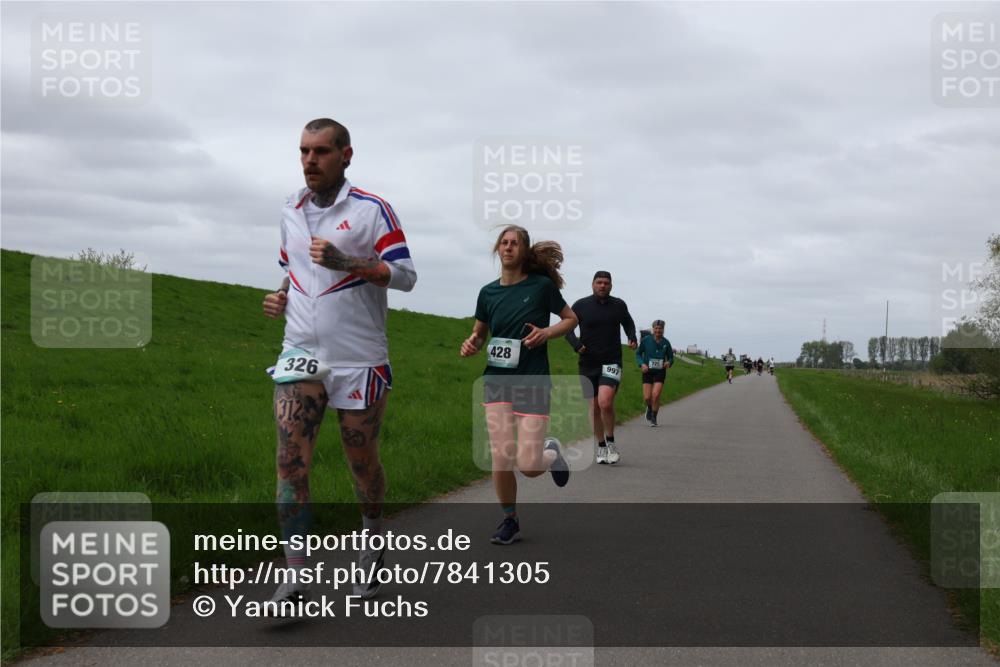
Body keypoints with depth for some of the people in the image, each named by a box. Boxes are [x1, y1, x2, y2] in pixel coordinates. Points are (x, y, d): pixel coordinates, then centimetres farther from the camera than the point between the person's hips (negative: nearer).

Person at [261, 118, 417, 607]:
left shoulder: (372, 209, -5)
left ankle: (373, 545, 36)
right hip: (300, 354, 4)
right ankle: (295, 578, -10)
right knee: (291, 460, -10)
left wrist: (345, 262, -23)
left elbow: (405, 274, -10)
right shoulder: (290, 213, 12)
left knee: (362, 462, 9)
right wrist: (281, 296, 5)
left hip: (359, 359, -4)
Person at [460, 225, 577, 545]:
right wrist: (471, 344, -6)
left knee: (528, 465, -9)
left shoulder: (542, 285, -3)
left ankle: (551, 452, 29)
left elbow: (571, 319, 9)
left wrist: (547, 332, -11)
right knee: (501, 459, -9)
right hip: (497, 380, 2)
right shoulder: (488, 293, 5)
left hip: (533, 381, -2)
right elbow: (480, 333, 17)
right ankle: (509, 519, 16)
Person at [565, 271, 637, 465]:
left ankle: (611, 443, -2)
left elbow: (628, 323, 23)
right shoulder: (581, 306, 0)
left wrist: (632, 338, 4)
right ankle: (601, 448, 21)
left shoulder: (618, 305, 5)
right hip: (588, 364, 1)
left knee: (605, 402, -21)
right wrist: (576, 344, -11)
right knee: (594, 408, 5)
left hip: (611, 362, -1)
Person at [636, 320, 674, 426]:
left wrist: (669, 363, -13)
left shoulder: (666, 343, -1)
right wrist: (642, 364, -13)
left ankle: (654, 417, 5)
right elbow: (638, 354, 5)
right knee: (647, 397, -4)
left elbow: (671, 357, 10)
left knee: (656, 395, -15)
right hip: (647, 371, 0)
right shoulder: (646, 340, -5)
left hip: (660, 372, 0)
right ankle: (649, 408, 33)